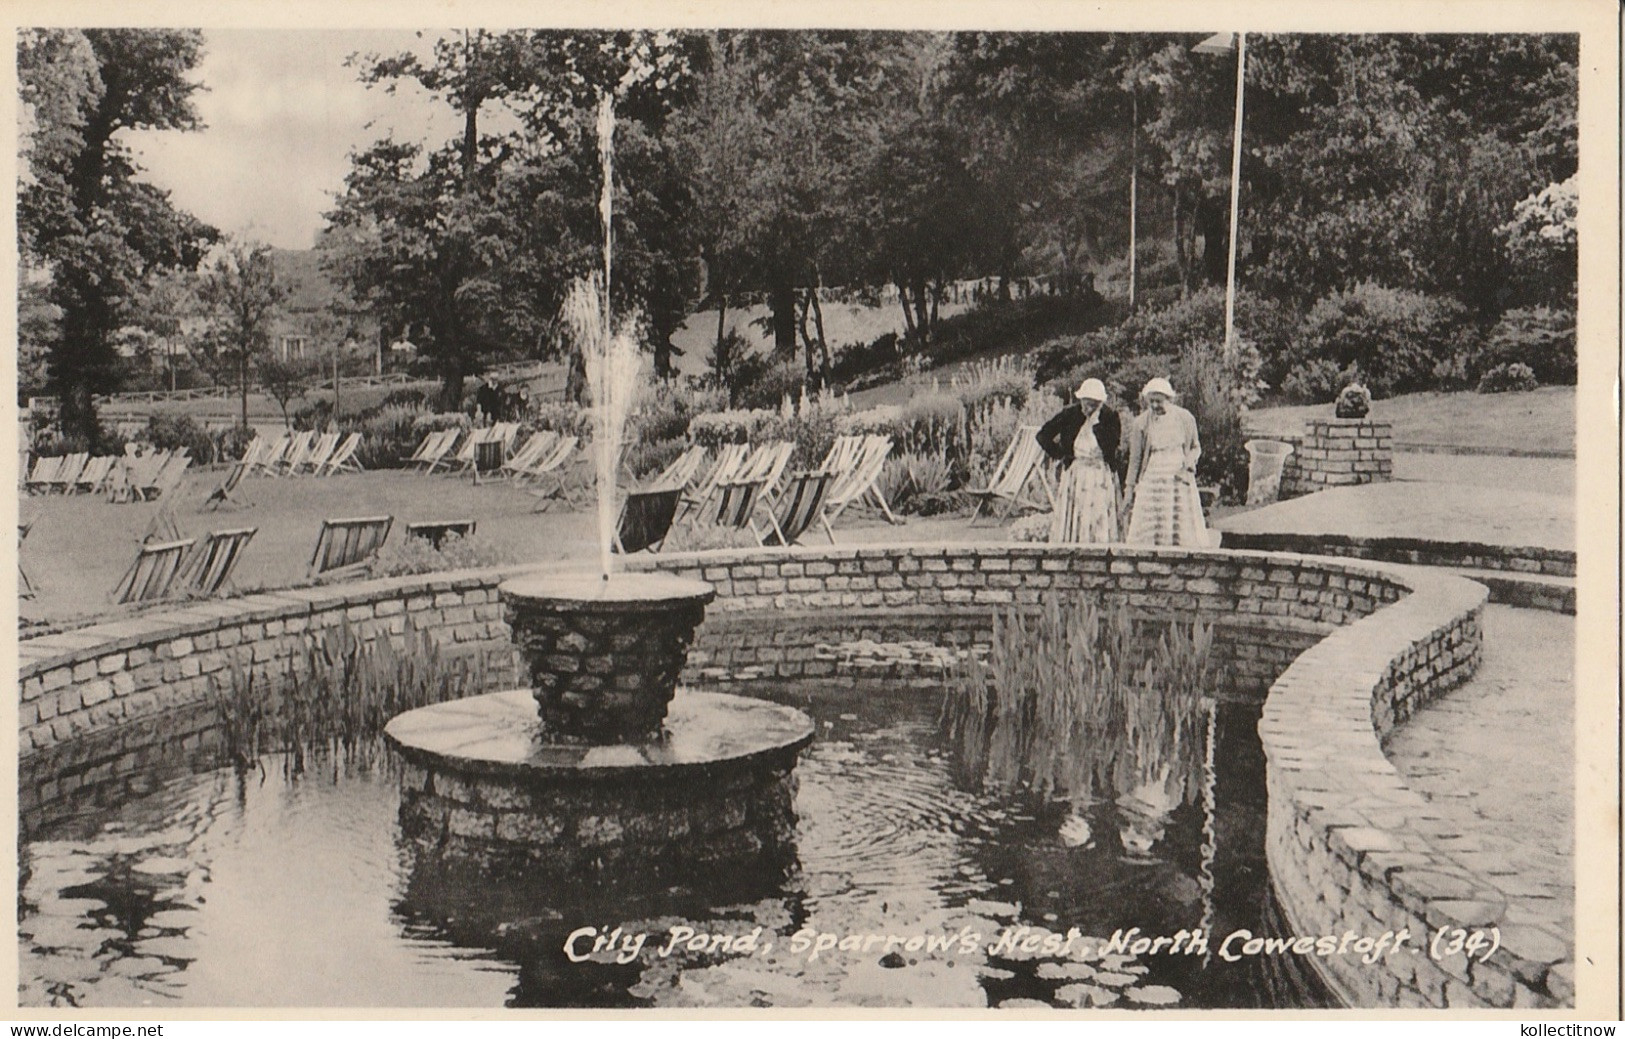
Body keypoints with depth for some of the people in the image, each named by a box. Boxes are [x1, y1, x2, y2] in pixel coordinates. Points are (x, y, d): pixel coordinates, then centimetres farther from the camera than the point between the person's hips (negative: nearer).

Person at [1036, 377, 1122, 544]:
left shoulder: (1110, 416, -4)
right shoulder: (1069, 413, -2)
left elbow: (1112, 443, -15)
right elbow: (1043, 436, 5)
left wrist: (1096, 422, -15)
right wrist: (1059, 455, 2)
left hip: (1101, 475, -1)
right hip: (1075, 472, 1)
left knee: (1099, 520, -6)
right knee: (1070, 518, 0)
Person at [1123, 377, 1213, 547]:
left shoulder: (1185, 418, 2)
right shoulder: (1141, 423, 2)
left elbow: (1196, 448, 14)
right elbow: (1135, 458, 7)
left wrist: (1188, 467, -5)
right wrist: (1131, 490, 7)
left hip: (1179, 477, 0)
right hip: (1152, 479, 0)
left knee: (1183, 525, -4)